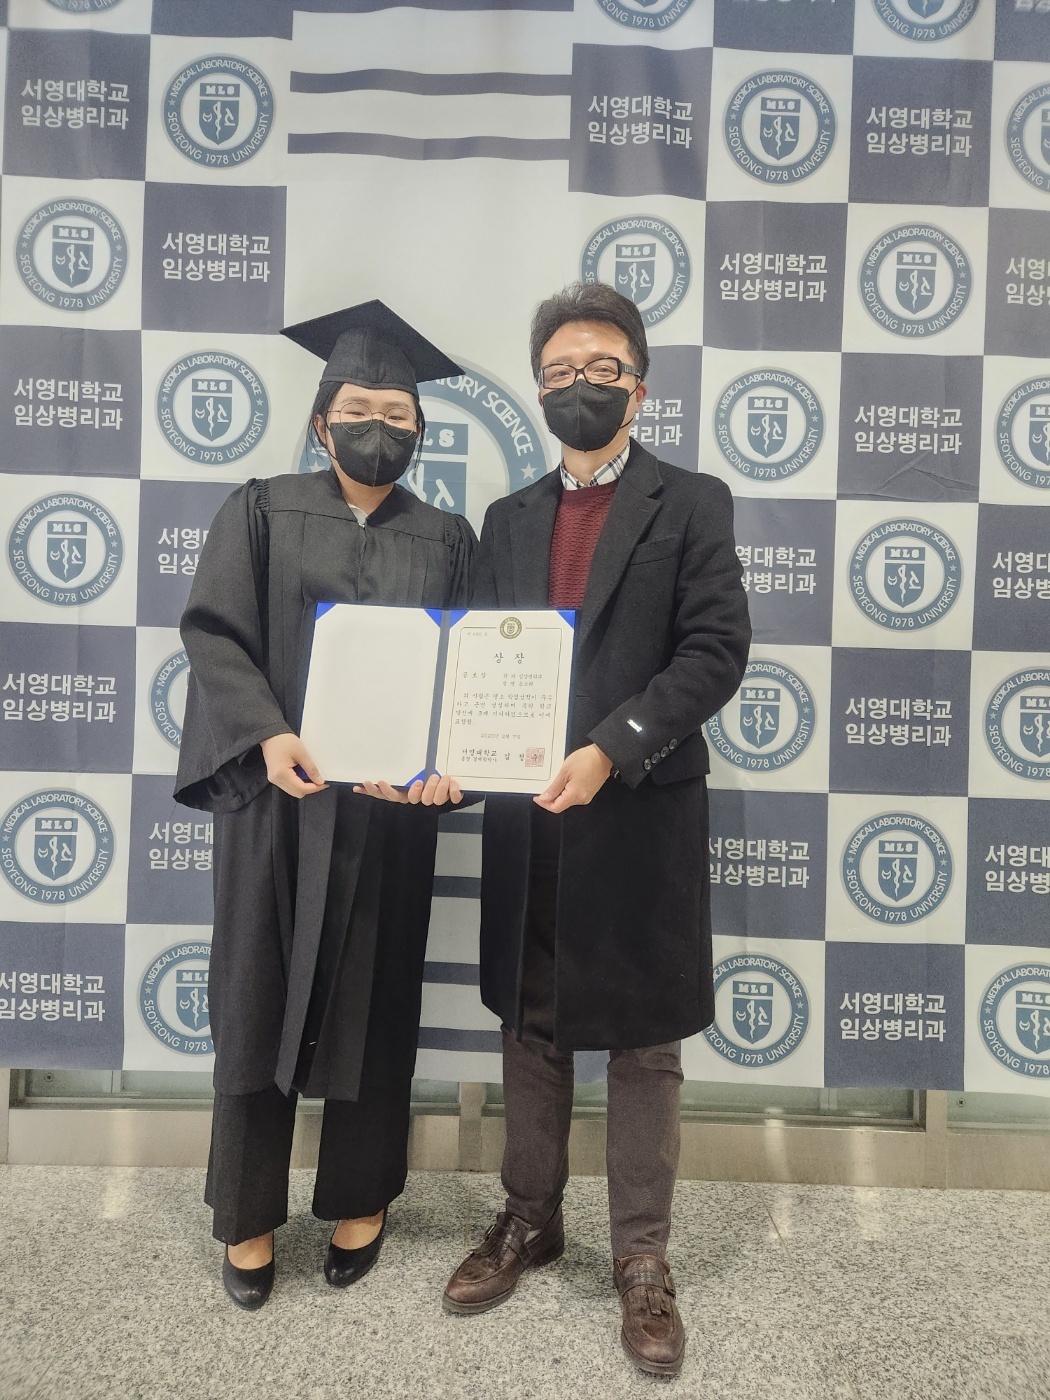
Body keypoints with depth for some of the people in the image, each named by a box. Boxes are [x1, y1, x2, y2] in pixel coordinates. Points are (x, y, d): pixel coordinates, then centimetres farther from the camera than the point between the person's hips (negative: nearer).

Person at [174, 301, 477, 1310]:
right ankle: (248, 1211, 26)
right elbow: (215, 634, -4)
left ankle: (358, 1201, 29)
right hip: (275, 793, -1)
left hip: (392, 802, 2)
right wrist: (269, 736, -21)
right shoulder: (262, 512, 4)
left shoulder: (447, 540, 8)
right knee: (261, 993, 7)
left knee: (372, 1000, 10)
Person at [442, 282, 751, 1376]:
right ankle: (529, 1222, 36)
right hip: (524, 819, 4)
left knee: (643, 1042, 9)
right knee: (530, 1029, 17)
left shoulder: (691, 504, 1)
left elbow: (715, 649, -10)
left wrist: (611, 749, -21)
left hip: (640, 819, -4)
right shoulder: (507, 520, 14)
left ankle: (642, 1257, 27)